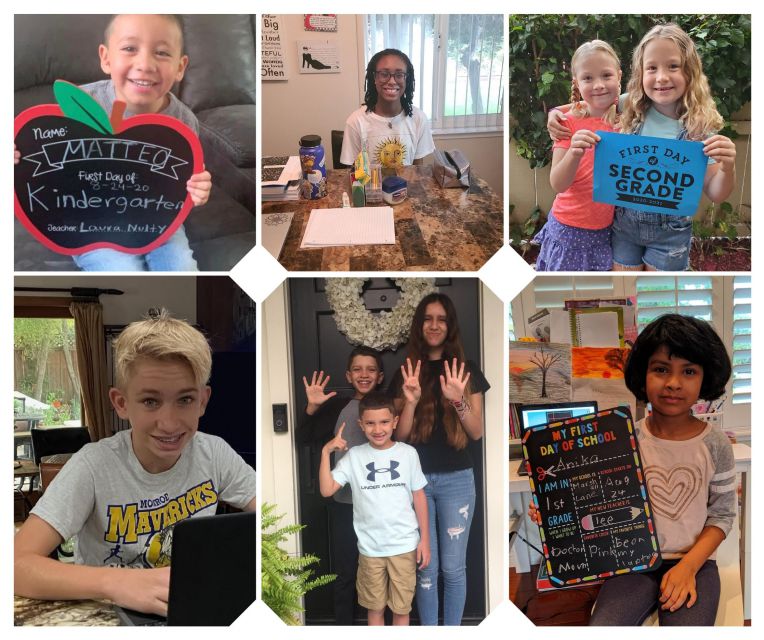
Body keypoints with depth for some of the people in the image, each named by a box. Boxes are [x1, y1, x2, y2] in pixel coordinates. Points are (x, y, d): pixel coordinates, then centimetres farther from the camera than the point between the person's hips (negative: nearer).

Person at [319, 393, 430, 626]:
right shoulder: (353, 456, -5)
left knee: (401, 607, 12)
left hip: (404, 545, 0)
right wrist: (326, 452, -19)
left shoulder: (408, 453, -5)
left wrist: (425, 539, 1)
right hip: (370, 547, 1)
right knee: (375, 607, 15)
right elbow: (326, 490, -12)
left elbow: (419, 497, 2)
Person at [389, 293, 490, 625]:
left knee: (453, 567, 5)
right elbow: (400, 436, 1)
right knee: (425, 568, 7)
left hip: (456, 480, -1)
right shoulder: (406, 372, 3)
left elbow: (477, 433, -2)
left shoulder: (466, 370, 1)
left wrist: (458, 400, -20)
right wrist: (411, 401, -17)